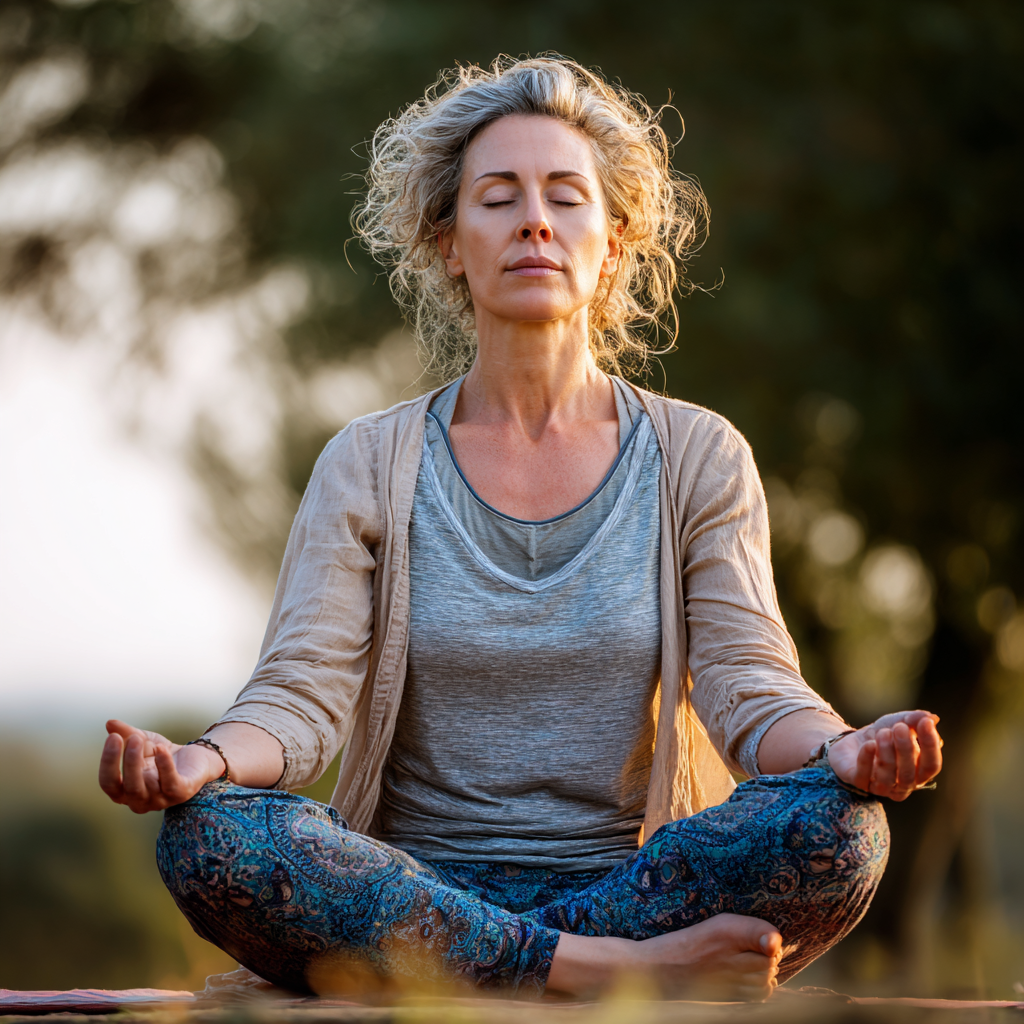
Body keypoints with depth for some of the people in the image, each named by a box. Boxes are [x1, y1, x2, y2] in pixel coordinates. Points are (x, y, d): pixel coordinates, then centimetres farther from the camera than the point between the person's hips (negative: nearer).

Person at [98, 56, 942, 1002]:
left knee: (838, 826, -30)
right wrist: (205, 762, -28)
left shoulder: (699, 457, 8)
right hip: (415, 885, 1)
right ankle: (626, 972, -27)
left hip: (639, 882, 0)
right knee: (209, 836, -31)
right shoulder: (371, 466, 7)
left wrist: (844, 751, -28)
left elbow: (748, 687, -4)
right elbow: (303, 693, -3)